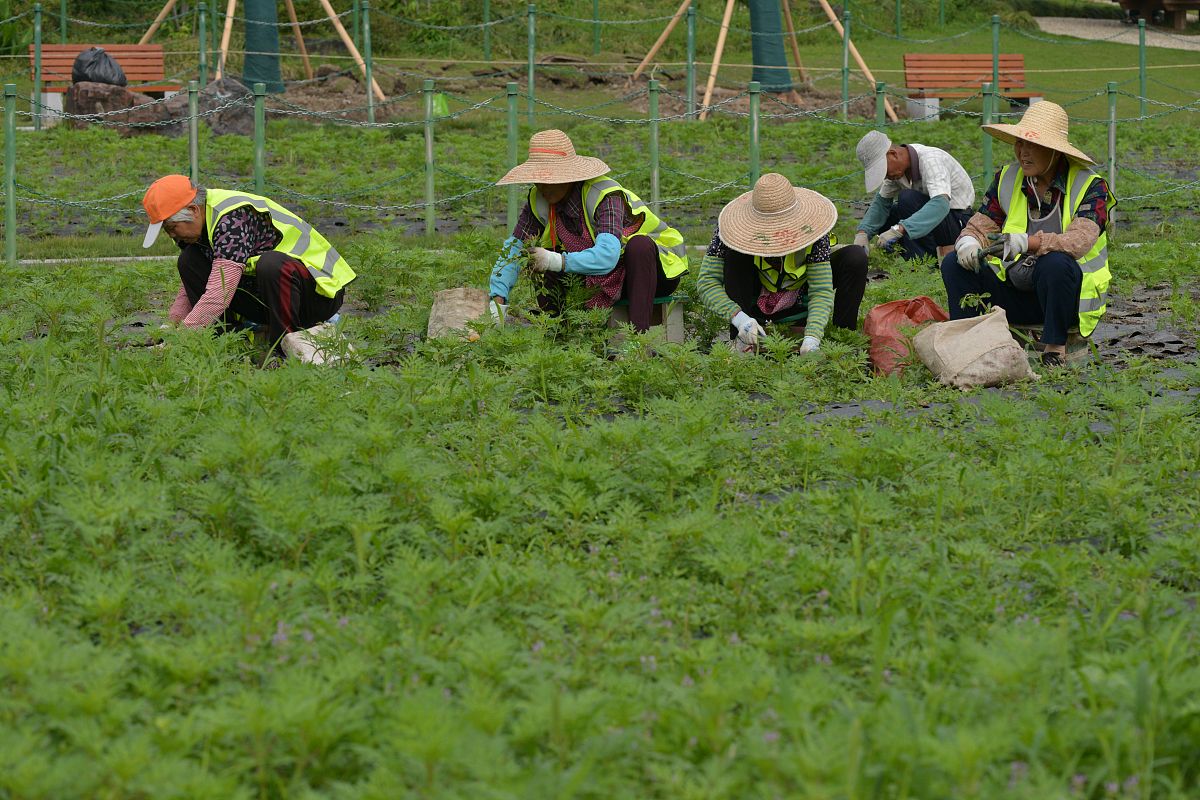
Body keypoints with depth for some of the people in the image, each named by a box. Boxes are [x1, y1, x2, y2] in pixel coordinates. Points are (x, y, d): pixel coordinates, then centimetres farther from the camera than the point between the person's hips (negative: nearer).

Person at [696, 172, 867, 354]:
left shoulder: (810, 226, -28)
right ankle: (739, 339, -27)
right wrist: (738, 317, -46)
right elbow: (706, 280, -29)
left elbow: (821, 291, -30)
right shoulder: (734, 223, -30)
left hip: (798, 303, 1)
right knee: (735, 253, -30)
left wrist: (812, 338, -48)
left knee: (856, 257, -20)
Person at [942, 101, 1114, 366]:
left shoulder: (1089, 186, -11)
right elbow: (981, 225, 3)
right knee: (954, 264, -12)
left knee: (1055, 263, -38)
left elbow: (1079, 240, -27)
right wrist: (969, 242, -23)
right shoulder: (1008, 179, 6)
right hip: (1015, 290, 5)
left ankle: (1055, 347, -22)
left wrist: (1030, 242, -44)